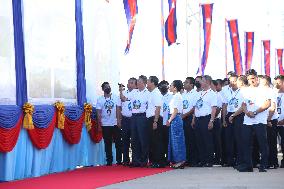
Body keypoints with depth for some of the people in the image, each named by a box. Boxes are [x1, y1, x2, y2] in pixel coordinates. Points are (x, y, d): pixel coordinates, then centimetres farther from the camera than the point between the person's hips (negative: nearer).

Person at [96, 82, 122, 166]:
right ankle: (109, 161, 10)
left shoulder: (116, 98, 4)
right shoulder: (100, 100, 4)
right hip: (105, 125, 0)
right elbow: (98, 112, 2)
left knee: (118, 143, 2)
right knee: (108, 144, 3)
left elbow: (118, 110, 1)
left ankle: (119, 160, 10)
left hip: (115, 124, 0)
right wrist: (99, 124, -4)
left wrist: (119, 121, -9)